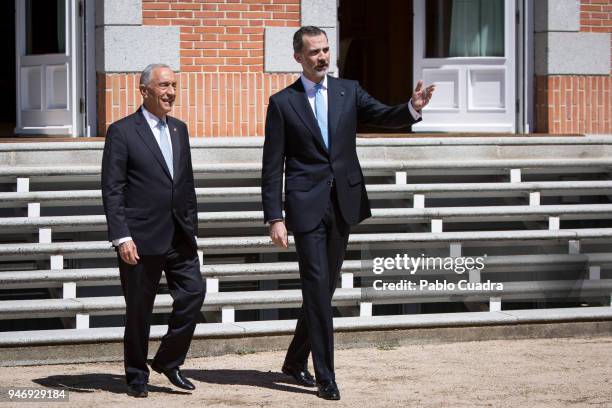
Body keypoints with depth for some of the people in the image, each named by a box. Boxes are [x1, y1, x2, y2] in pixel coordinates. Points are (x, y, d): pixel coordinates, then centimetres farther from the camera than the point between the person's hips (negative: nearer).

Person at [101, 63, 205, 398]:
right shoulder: (122, 132, -5)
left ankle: (169, 361, 12)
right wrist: (121, 237, -16)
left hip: (179, 236, 5)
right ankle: (137, 376, 16)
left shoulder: (179, 129, 15)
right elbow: (112, 190, -9)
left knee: (193, 291, -5)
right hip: (141, 238, -5)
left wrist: (191, 228, 14)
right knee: (139, 309, 2)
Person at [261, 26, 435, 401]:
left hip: (343, 203, 4)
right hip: (306, 205, -4)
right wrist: (275, 218, -8)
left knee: (326, 287, 11)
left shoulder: (348, 91, 8)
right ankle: (325, 376, -5)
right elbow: (272, 167, -1)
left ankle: (296, 361, 28)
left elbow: (385, 117, -4)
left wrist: (413, 107, -27)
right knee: (317, 289, -8)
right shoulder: (282, 102, 0)